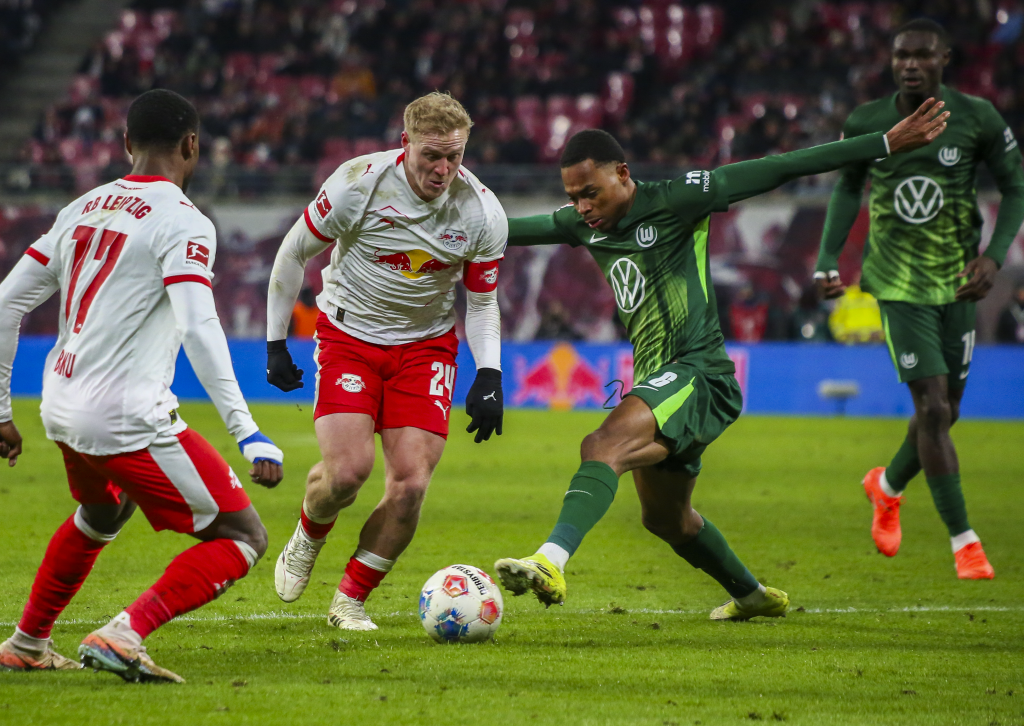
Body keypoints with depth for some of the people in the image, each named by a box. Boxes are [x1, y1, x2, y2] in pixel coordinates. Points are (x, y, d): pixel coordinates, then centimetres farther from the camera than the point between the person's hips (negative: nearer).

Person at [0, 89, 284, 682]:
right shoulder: (182, 222, -10)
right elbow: (199, 328, -23)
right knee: (242, 538, -1)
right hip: (128, 420, -8)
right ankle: (125, 634, -17)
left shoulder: (83, 209, 13)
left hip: (62, 411, 8)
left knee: (103, 514, 37)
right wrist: (249, 434, -26)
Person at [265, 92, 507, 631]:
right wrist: (276, 344, -4)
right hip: (348, 336, -2)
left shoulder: (483, 213, -12)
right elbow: (293, 253, -4)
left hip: (426, 343, 2)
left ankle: (350, 600, 8)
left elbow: (482, 303, 2)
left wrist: (490, 375, -14)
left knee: (410, 484, -12)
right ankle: (308, 538, 18)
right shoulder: (358, 183, -19)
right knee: (348, 470, -19)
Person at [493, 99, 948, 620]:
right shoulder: (583, 225, 10)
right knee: (665, 519, 21)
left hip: (699, 376, -9)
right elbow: (516, 229, 27)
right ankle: (752, 595, 44)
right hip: (654, 388, 9)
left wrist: (888, 143, -12)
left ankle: (550, 563, -48)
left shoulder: (675, 202, -10)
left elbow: (778, 170, -11)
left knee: (602, 447, -31)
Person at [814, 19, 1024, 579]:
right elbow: (848, 189, 11)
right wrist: (827, 261, 3)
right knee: (933, 409, -13)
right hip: (899, 285, -2)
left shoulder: (976, 119, -8)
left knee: (944, 411, 10)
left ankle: (887, 487, 42)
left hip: (957, 281, 2)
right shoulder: (865, 124, -6)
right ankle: (964, 542, -5)